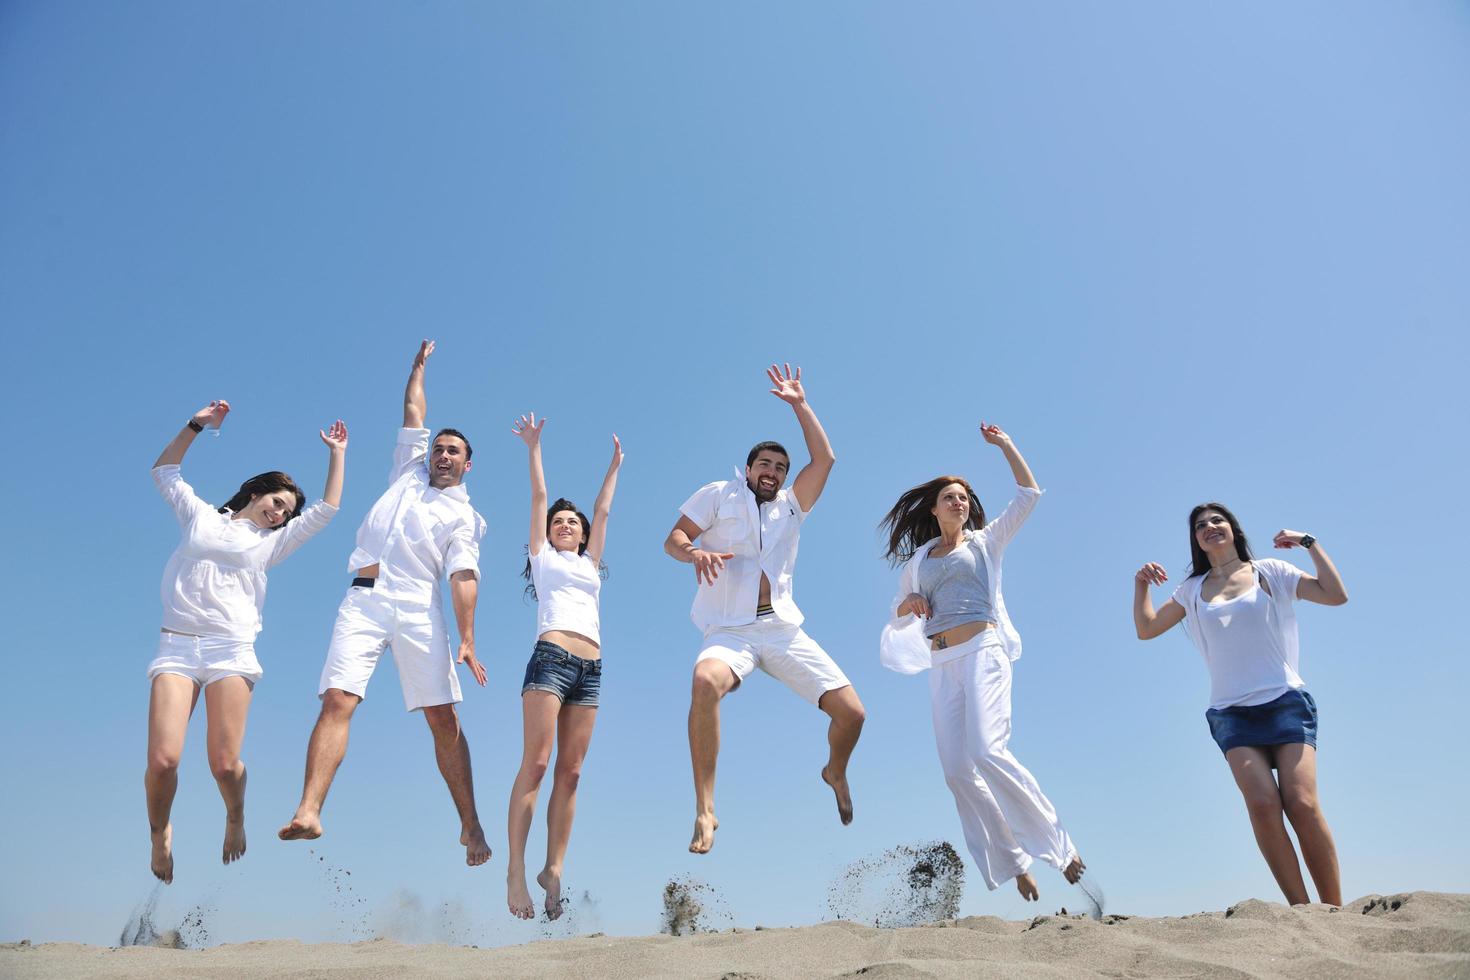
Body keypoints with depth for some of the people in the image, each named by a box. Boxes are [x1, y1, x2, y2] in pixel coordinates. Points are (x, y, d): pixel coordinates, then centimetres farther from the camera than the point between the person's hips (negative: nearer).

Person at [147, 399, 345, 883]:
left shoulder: (271, 543, 20)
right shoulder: (200, 516, 21)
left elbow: (325, 510, 15)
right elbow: (164, 471, 27)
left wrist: (336, 454, 18)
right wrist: (196, 426, 20)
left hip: (230, 649, 0)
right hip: (176, 645, 0)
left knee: (224, 764, -11)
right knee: (162, 760, -15)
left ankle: (235, 818, 22)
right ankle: (159, 833, 15)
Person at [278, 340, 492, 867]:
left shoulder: (465, 517, 14)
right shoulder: (408, 473, 25)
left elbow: (463, 576, 1)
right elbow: (413, 410, 31)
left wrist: (467, 638, -11)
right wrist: (420, 363, 44)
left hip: (419, 608, -3)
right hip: (364, 600, 3)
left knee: (443, 718, -8)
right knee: (337, 701, -15)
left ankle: (470, 825, -4)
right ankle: (308, 813, -22)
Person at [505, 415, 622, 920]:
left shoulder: (590, 563, 26)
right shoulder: (543, 557, 17)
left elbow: (603, 509, 31)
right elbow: (539, 498, 16)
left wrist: (615, 465, 37)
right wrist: (534, 448, 17)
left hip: (590, 669, 5)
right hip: (551, 658, -4)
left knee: (570, 772, -1)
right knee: (535, 763, -13)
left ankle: (553, 869, 1)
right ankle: (515, 870, -13)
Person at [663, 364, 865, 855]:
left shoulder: (791, 507, 18)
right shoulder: (719, 495, 10)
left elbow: (825, 459, 8)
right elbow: (673, 540, 4)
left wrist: (800, 403, 6)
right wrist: (695, 552, -19)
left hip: (784, 629, 4)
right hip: (730, 631, -3)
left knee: (852, 712, -6)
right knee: (706, 682, -39)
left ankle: (836, 774, 30)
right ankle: (705, 809, -28)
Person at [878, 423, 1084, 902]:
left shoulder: (985, 541, 12)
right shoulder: (918, 559, 19)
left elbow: (1029, 494, 5)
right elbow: (897, 617, 24)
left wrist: (1005, 444, 8)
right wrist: (909, 603, 2)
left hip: (982, 651, -4)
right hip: (942, 666, 4)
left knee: (987, 753, -23)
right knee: (957, 771, -4)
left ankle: (1058, 843, -9)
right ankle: (1013, 863, 7)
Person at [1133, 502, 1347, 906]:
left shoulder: (1270, 571, 8)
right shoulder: (1192, 590, 16)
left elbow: (1336, 596, 0)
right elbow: (1146, 629, 18)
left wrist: (1310, 543, 0)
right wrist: (1141, 585, 5)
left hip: (1286, 701, -2)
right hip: (1231, 712, 2)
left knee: (1302, 803, -18)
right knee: (1262, 804, -19)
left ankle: (1334, 911, -7)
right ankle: (1302, 911, -14)